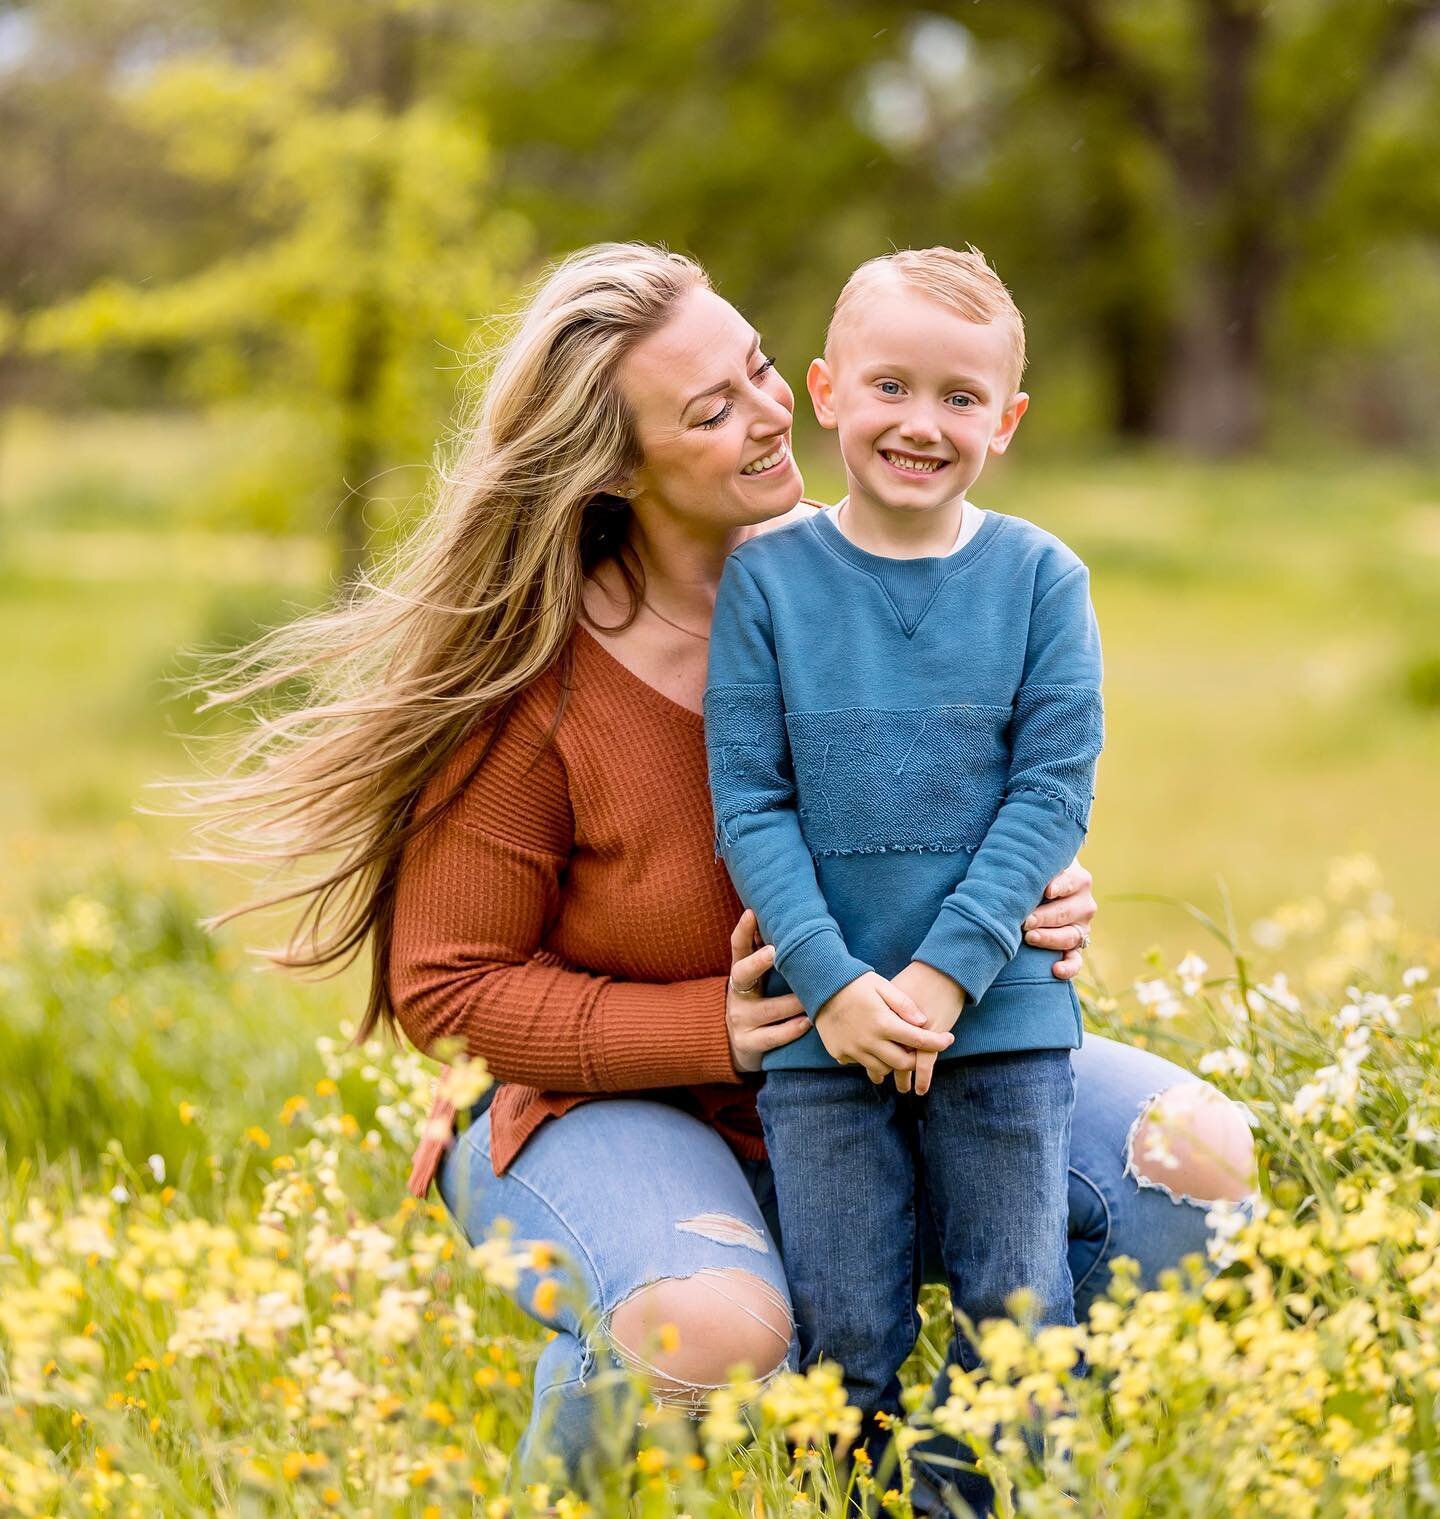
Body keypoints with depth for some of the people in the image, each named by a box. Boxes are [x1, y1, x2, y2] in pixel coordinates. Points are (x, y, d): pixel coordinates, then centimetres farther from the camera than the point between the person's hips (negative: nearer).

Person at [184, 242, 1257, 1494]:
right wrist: (712, 1027, -23)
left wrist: (1035, 904, -13)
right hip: (623, 1110, -5)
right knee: (714, 1337, -39)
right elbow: (446, 989, -12)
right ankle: (567, 1471, -2)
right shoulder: (538, 685, -19)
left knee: (1197, 1155, -14)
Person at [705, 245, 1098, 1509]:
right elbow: (749, 801, -2)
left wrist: (949, 973, -13)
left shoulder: (1040, 578, 0)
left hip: (1002, 1022, 0)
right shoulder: (766, 578, -1)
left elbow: (1054, 791, -4)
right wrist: (832, 983, -13)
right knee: (844, 1336, 3)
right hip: (823, 1024, 0)